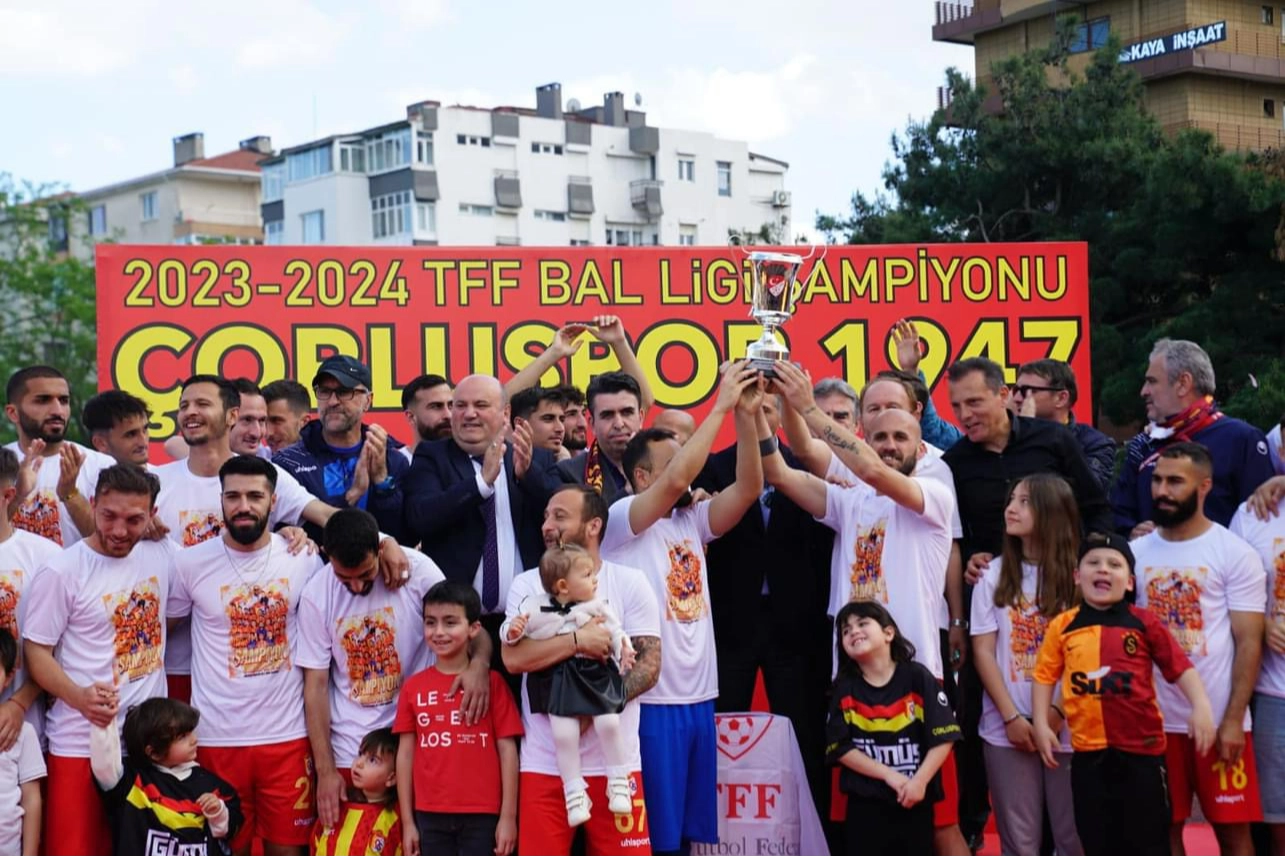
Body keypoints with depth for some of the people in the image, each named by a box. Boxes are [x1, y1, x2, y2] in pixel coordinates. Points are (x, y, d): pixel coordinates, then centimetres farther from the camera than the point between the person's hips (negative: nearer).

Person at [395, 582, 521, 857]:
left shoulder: (492, 682, -1)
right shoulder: (413, 687, 6)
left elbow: (507, 749, -2)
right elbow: (405, 754, 7)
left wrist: (508, 816, -6)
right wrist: (407, 821, 5)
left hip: (482, 815, -2)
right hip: (430, 816, 2)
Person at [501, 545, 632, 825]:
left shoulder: (598, 606, 1)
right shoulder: (534, 608, -4)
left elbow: (615, 630, 12)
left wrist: (622, 648, -5)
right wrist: (512, 630, -17)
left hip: (596, 674, 1)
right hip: (557, 681, -1)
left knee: (608, 724, -11)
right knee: (564, 734, -12)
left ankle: (618, 782, 10)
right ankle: (574, 792, 5)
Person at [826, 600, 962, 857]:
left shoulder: (917, 677, -3)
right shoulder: (844, 688, 3)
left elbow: (943, 737, -6)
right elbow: (840, 748, -2)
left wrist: (920, 780, -16)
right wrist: (888, 775, -12)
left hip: (915, 800, -1)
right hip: (865, 802, 1)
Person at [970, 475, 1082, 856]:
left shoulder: (1078, 574, 1)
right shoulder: (994, 574, 6)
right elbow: (983, 650, 2)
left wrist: (1058, 711, -12)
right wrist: (1011, 716, -7)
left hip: (1067, 726, -1)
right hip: (1006, 729, 1)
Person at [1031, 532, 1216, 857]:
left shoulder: (1143, 622, 0)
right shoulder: (1062, 625, 3)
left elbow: (1180, 666, -2)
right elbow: (1045, 676, 7)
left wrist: (1201, 707, -15)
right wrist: (1041, 724, 0)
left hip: (1142, 746, -1)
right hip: (1089, 750, 2)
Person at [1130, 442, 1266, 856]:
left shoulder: (1235, 554, -3)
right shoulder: (1135, 553, 7)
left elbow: (1249, 643, -6)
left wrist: (1233, 720, -13)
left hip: (1219, 720, -3)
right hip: (1155, 720, 3)